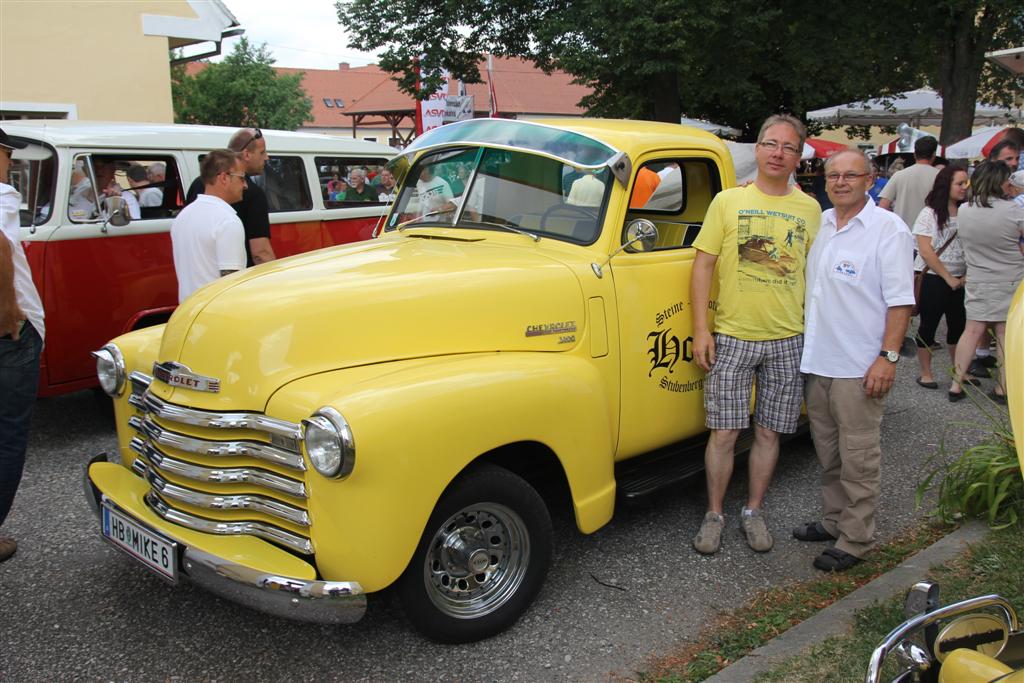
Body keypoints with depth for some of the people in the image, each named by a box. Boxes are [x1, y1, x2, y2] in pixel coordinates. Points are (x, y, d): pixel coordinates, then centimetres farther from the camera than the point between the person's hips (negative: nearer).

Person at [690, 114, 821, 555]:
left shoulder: (810, 210, 8)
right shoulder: (728, 201, 2)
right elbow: (703, 266, 0)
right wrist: (701, 330, -6)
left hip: (788, 341, 2)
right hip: (731, 337, -2)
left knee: (769, 433, 9)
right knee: (724, 432, 0)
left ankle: (754, 511, 25)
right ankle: (714, 514, 17)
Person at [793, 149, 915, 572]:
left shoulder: (888, 229, -9)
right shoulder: (820, 224, 11)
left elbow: (901, 299, -13)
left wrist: (888, 357, -18)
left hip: (860, 367, -7)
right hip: (816, 361, 7)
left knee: (858, 458, 1)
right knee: (828, 454, 17)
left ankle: (856, 541, 11)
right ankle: (834, 521, 32)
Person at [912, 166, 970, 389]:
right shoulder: (930, 213, -8)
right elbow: (926, 251, -13)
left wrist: (966, 276, -2)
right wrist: (948, 278, -13)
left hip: (959, 281, 5)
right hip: (933, 279, -5)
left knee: (958, 325, 11)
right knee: (929, 325, 3)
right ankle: (926, 374, 14)